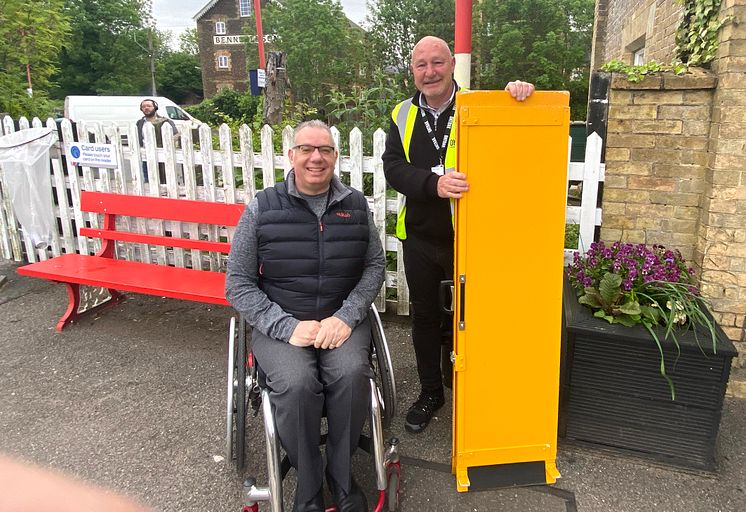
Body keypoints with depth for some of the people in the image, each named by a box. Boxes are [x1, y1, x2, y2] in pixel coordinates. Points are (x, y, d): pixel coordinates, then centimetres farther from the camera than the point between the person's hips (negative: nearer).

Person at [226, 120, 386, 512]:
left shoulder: (355, 205, 5)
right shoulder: (262, 208, -2)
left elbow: (375, 265, 6)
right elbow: (239, 284, -2)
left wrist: (346, 317, -10)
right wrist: (288, 327, -14)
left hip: (342, 320, 2)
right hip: (281, 324, -1)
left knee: (351, 373, -28)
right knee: (296, 383, -30)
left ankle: (341, 475, -1)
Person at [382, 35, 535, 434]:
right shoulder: (403, 116, 2)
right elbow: (393, 168, -10)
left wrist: (519, 93, -31)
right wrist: (434, 183, -30)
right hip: (420, 238, 3)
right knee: (424, 316, 15)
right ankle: (430, 392, 35)